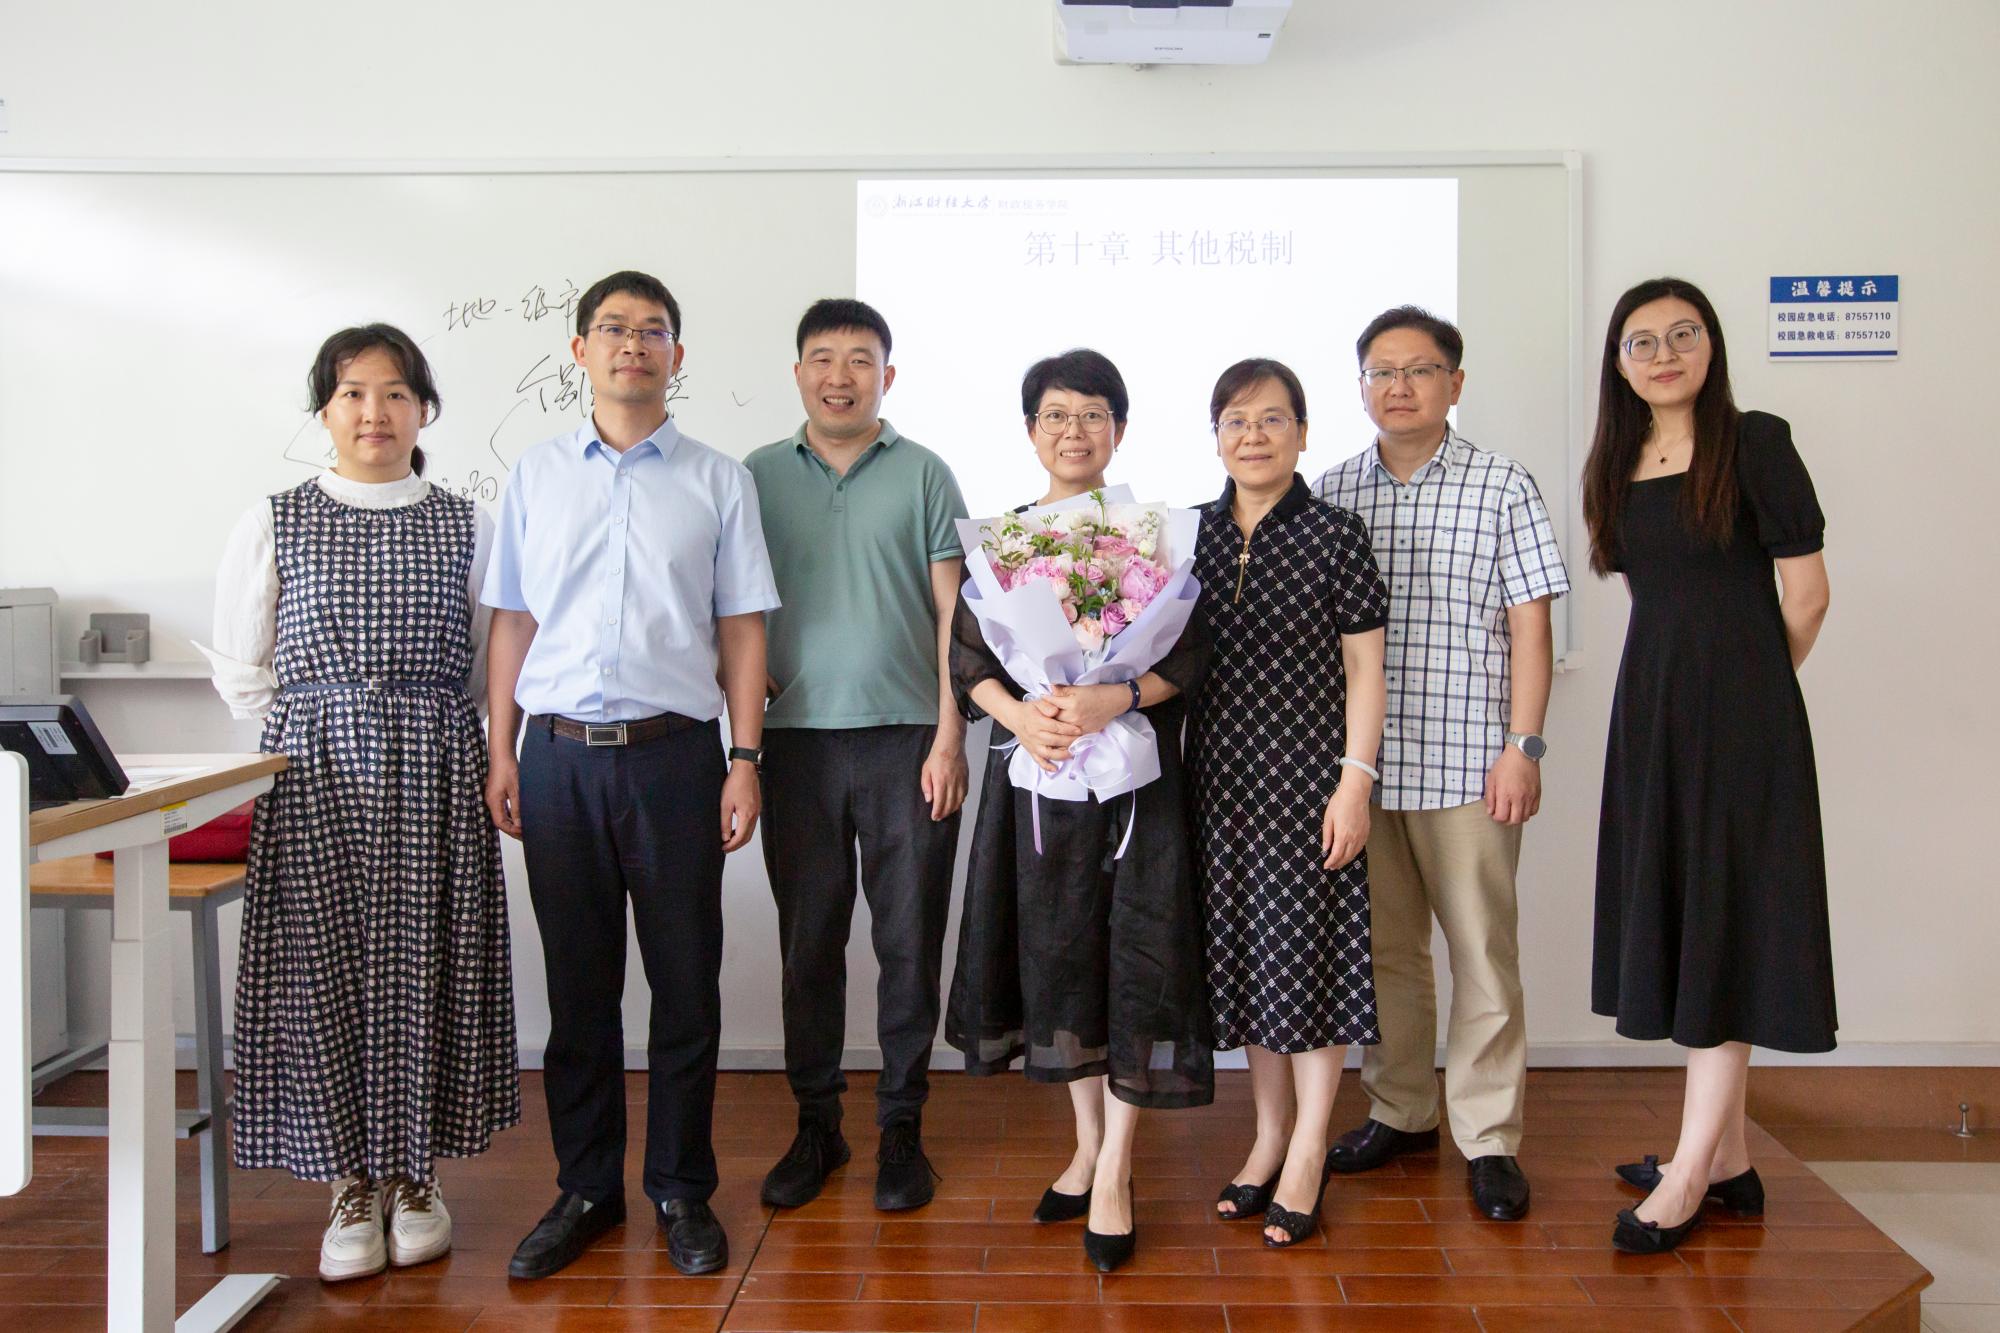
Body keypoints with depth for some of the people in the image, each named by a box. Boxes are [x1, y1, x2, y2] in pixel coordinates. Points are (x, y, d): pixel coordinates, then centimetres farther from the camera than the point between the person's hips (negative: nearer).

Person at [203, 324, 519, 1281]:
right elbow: (240, 671, 8)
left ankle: (413, 1173, 19)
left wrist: (410, 731, 4)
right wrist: (324, 735, 3)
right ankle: (352, 1183, 14)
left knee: (422, 965, 3)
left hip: (436, 772, 0)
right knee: (323, 968, 0)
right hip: (311, 772, 0)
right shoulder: (272, 525, 6)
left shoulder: (467, 529, 7)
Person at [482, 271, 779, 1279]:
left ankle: (681, 1190, 20)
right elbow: (512, 621, 11)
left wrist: (744, 759, -2)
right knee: (578, 985, 9)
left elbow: (742, 630, 4)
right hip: (559, 752, 2)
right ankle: (585, 1188, 24)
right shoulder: (536, 476, 11)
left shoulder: (718, 481, 6)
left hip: (673, 751, -1)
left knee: (686, 984, 5)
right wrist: (502, 754, 6)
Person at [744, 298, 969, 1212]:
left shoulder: (923, 475, 4)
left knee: (909, 941, 4)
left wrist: (949, 735, -6)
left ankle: (901, 1126, 18)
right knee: (808, 942, 8)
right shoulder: (758, 478, 8)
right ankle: (814, 1123, 22)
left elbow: (953, 613, 2)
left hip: (906, 739, -1)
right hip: (797, 739, 2)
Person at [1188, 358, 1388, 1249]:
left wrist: (1355, 779, -11)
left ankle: (1308, 1152, 15)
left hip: (1306, 771, -4)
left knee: (1310, 951, 0)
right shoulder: (1194, 534, 8)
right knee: (1241, 953, 11)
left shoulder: (1335, 535, -4)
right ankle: (1269, 1135, 26)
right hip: (1221, 774, 5)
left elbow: (1364, 667, -5)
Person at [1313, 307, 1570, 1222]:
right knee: (1383, 947, 13)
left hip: (1465, 760, -3)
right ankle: (1400, 1111, 29)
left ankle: (1488, 1136, 16)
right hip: (1359, 760, 3)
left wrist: (1523, 746, -9)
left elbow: (1529, 626, -2)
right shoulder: (1332, 494, 8)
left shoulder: (1502, 487, 1)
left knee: (1483, 950, 3)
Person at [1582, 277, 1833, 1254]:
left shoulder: (1755, 443, -7)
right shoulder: (1618, 466, 11)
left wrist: (1744, 685, 5)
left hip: (1740, 716, -7)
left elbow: (1805, 595, -6)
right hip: (1650, 713, 7)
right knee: (1674, 918, 9)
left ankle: (1690, 1175, 4)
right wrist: (1681, 682, 10)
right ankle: (1727, 1158, 22)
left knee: (1723, 924, -3)